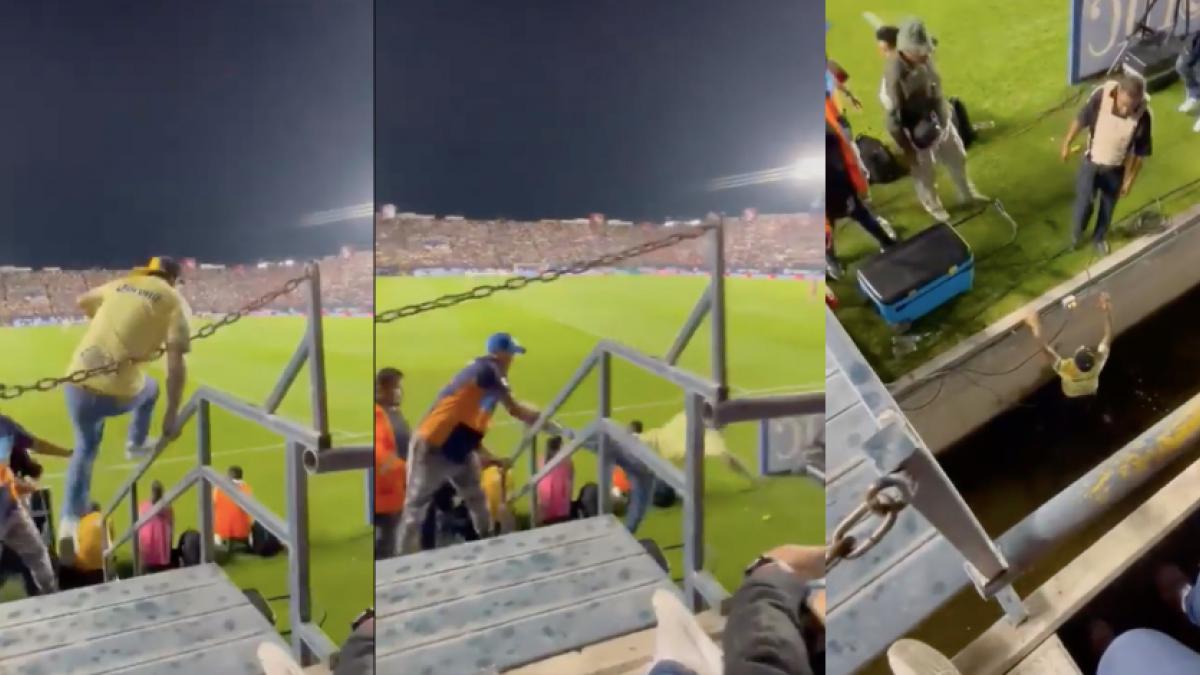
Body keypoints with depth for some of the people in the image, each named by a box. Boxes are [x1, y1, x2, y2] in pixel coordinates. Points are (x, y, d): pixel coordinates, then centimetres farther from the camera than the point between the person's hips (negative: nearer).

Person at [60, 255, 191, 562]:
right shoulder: (173, 299, 0)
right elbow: (175, 363, -7)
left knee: (85, 448, 28)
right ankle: (135, 444, 50)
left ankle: (70, 520, 21)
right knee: (150, 388, 33)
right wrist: (172, 413, -1)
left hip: (78, 383, 4)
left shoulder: (120, 284, 14)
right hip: (116, 392, -4)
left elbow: (82, 302, 34)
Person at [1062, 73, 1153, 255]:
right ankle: (1076, 234, 44)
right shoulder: (1101, 95, -28)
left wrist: (1130, 180, -4)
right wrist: (1067, 143, 2)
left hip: (1117, 168, 0)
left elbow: (1141, 152, -13)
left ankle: (1099, 237, 49)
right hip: (1091, 162, 0)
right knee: (1084, 202, 13)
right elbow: (1081, 120, -9)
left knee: (1108, 206, 21)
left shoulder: (1143, 116, -27)